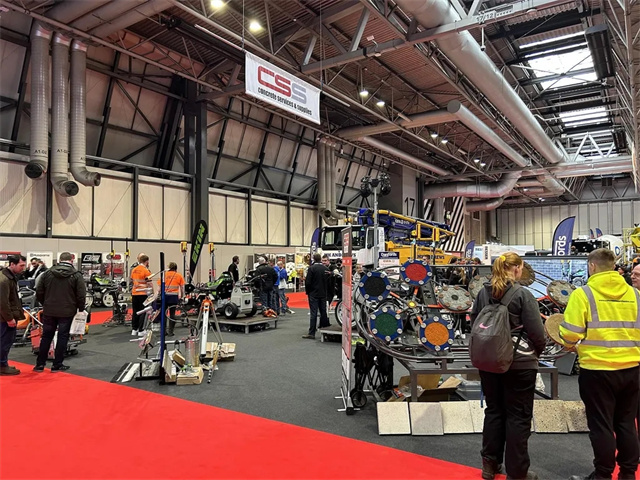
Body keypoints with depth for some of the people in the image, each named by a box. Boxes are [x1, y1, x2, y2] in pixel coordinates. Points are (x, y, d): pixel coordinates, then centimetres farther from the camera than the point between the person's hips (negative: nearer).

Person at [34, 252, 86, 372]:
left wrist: (45, 304, 18)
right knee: (62, 337, 6)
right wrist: (81, 308, 2)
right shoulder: (76, 275, -8)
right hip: (67, 312, -3)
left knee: (46, 336, 14)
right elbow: (81, 295, -11)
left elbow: (39, 291, 5)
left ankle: (40, 364, 19)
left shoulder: (48, 273, 3)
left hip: (49, 311, 3)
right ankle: (57, 365, 10)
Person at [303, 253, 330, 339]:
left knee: (313, 313, -4)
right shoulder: (325, 268, 2)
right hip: (323, 294, 4)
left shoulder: (311, 268, -13)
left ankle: (311, 333, -4)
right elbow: (328, 281, 8)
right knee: (323, 312, 12)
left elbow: (308, 282, -13)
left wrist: (307, 291, 2)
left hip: (313, 294, -4)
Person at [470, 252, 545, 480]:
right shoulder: (523, 295, -14)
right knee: (518, 416, 7)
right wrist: (538, 350, 7)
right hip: (519, 363, -5)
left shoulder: (483, 293, 2)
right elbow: (536, 331, -13)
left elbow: (474, 323, 10)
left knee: (494, 410, 17)